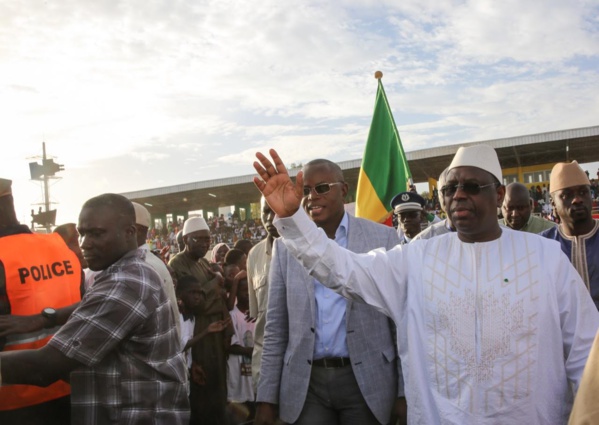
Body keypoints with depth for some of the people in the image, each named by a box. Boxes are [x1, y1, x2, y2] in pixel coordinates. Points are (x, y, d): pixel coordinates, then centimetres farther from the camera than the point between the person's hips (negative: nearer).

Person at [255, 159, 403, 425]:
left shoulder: (383, 238, -3)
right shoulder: (285, 247, 3)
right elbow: (275, 328, 5)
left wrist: (404, 392, -2)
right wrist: (266, 398, 2)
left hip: (365, 381, -1)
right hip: (305, 384, 2)